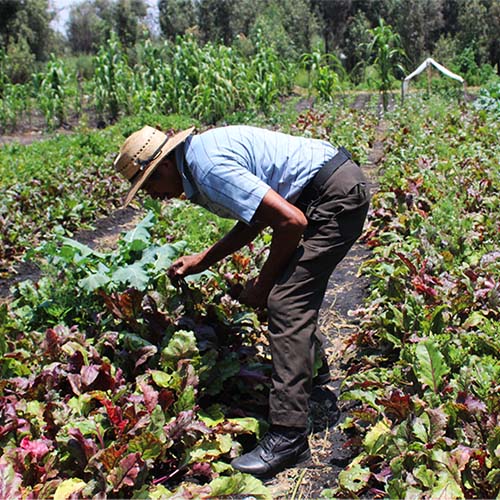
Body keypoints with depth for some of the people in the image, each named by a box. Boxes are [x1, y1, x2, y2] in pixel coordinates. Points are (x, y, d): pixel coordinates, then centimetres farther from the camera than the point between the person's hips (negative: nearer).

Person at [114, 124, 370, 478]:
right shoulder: (201, 154, 11)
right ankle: (312, 367, 43)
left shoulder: (209, 168, -20)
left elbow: (291, 222, -24)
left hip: (337, 195, -10)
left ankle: (288, 437, -12)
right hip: (340, 183, 11)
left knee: (286, 301, -14)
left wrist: (264, 283, -10)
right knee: (295, 289, 21)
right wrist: (202, 261, 16)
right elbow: (257, 217, 19)